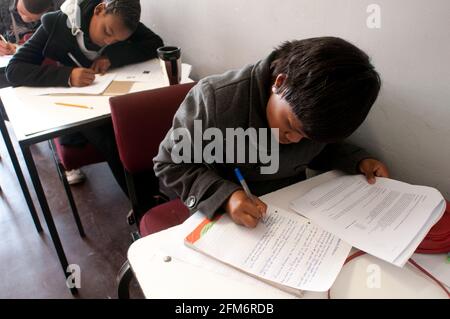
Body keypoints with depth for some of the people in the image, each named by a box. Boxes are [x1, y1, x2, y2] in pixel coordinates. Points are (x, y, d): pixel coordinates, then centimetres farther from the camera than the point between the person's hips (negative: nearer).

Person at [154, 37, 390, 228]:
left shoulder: (319, 107, -10)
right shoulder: (214, 99, -26)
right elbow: (170, 164, -16)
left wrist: (358, 160, -8)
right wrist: (224, 196, -30)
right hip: (223, 217, -4)